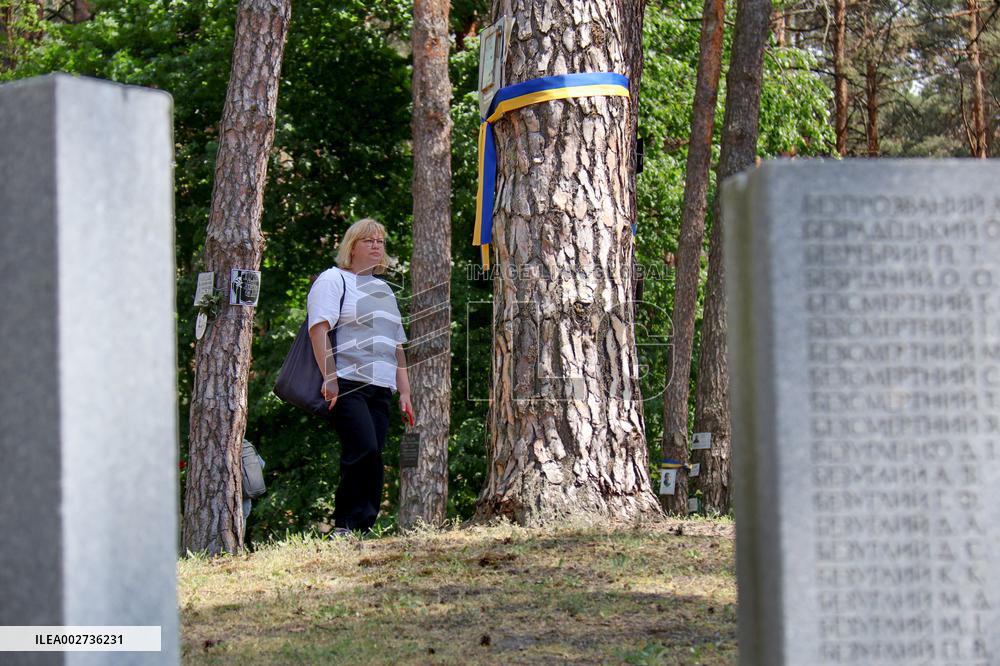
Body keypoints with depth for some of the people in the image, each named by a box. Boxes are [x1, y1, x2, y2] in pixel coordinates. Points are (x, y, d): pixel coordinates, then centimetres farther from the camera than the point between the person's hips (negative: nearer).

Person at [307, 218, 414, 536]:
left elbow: (397, 346, 28)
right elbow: (318, 328, -9)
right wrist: (329, 377, -19)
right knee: (364, 451, -20)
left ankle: (361, 529, -3)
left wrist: (404, 393, 19)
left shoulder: (384, 289, 27)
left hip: (380, 389, 7)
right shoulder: (333, 279, 4)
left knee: (371, 457, -3)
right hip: (347, 386, -7)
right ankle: (344, 528, -16)